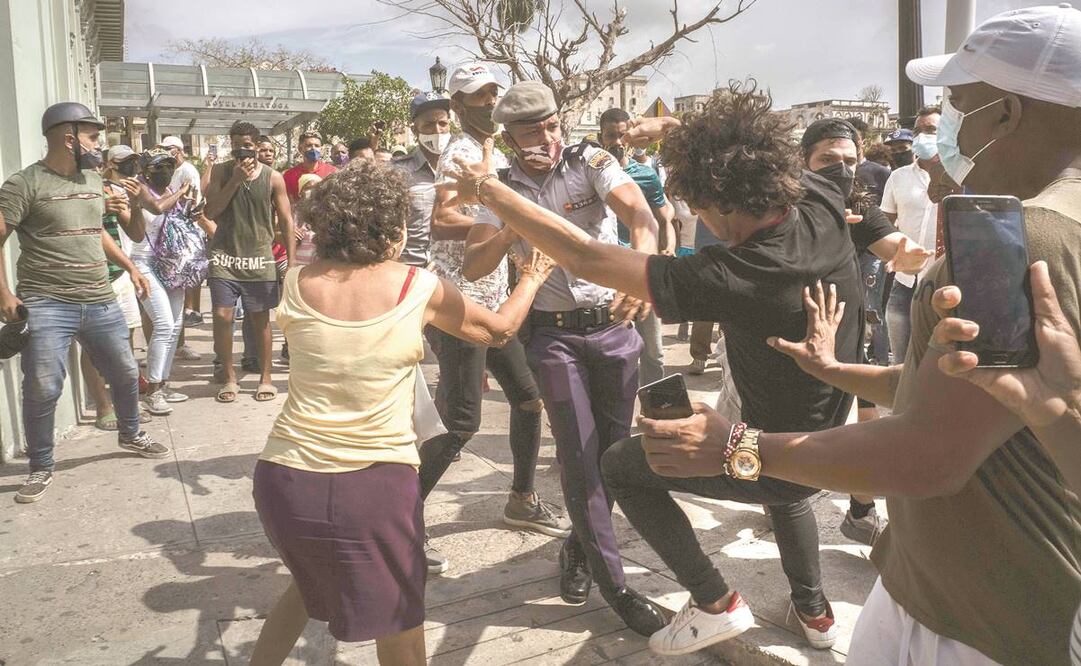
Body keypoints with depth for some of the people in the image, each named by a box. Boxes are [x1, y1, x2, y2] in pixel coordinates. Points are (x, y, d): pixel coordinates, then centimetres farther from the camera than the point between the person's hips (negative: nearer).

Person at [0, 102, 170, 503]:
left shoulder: (92, 180, 13)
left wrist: (129, 266, 21)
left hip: (100, 302, 6)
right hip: (46, 304, -6)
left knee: (126, 374, 15)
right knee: (42, 390, -5)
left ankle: (130, 435, 41)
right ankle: (41, 468, 15)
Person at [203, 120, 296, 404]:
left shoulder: (272, 177, 1)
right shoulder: (221, 172, 3)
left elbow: (286, 221, 2)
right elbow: (211, 212, -6)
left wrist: (291, 261, -4)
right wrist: (235, 180, -14)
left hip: (259, 258, 0)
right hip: (225, 256, 1)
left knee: (261, 320, 6)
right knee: (222, 316, -4)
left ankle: (265, 378, 18)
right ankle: (229, 378, 12)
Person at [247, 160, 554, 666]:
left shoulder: (297, 284, 2)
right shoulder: (420, 288, -4)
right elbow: (499, 330, 13)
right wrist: (532, 278, 31)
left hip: (285, 476, 4)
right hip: (376, 484, -3)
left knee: (312, 582, 33)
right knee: (398, 616, 17)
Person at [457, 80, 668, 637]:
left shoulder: (590, 161, -6)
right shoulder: (502, 189, 1)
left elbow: (641, 216, -22)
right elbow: (477, 265, -9)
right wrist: (512, 226, -28)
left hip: (615, 323, 1)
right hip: (554, 334, 0)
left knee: (613, 446, 9)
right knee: (580, 454, -5)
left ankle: (580, 547, 35)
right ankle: (615, 587, 6)